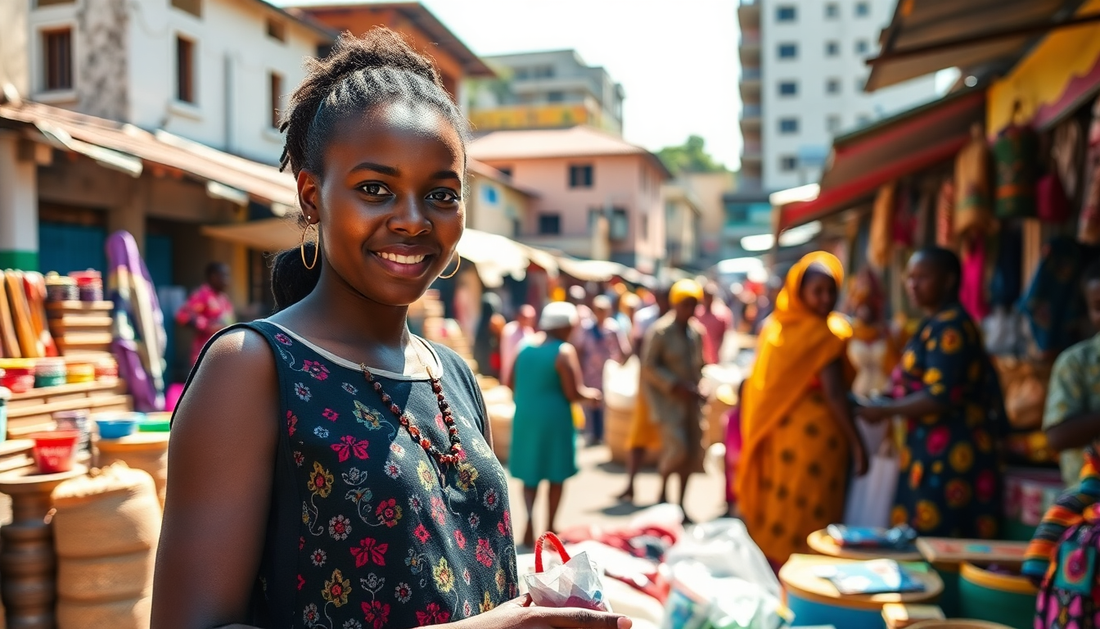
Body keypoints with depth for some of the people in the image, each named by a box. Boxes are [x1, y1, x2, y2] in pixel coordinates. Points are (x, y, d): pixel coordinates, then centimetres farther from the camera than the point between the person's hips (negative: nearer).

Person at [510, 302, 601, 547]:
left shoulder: (525, 347, 7)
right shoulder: (564, 351, -12)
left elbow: (514, 383, 13)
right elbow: (573, 393, -15)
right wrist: (591, 395, 4)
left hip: (524, 417, 5)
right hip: (554, 417, -5)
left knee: (529, 474, 13)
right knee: (556, 476, 10)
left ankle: (530, 523, -5)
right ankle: (550, 529, 14)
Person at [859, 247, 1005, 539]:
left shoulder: (949, 327, -14)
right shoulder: (934, 324, 17)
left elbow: (940, 398, -21)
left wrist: (886, 410, -10)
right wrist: (890, 402, 9)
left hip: (949, 453, -10)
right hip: (930, 452, 10)